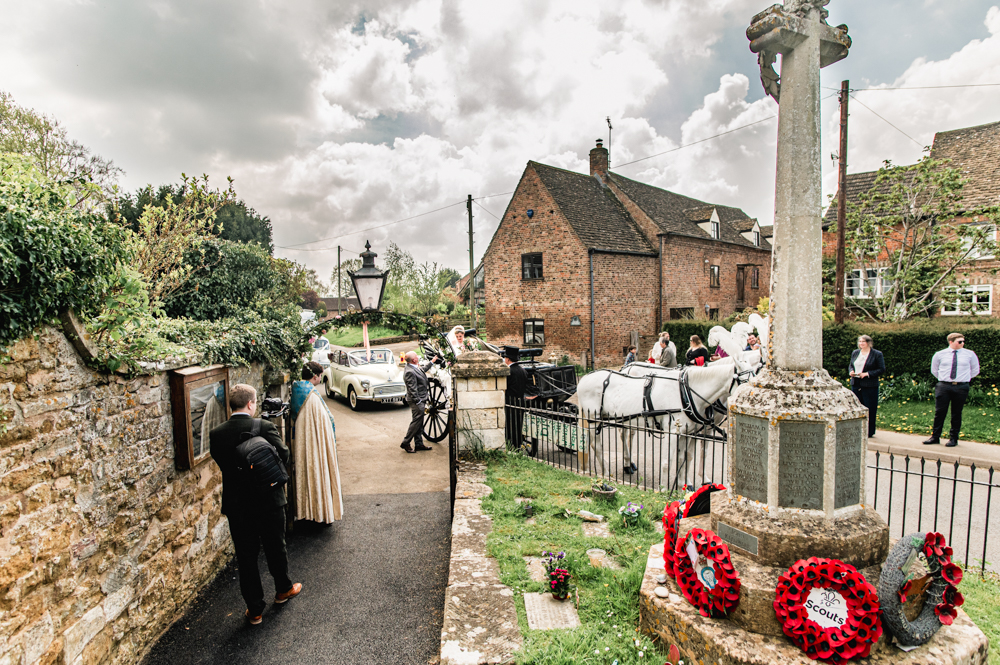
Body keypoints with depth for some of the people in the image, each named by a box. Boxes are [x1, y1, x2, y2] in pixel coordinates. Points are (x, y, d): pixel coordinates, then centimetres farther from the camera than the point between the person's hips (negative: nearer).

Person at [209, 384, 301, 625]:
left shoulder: (216, 434, -8)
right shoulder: (264, 427, -18)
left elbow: (219, 461, 2)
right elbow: (283, 455, -16)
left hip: (236, 505, 2)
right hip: (268, 501, -2)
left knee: (246, 556, 14)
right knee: (275, 548, 19)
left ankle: (255, 609, 24)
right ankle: (283, 589, 41)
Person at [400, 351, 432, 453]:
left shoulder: (414, 368, 8)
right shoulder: (409, 372, -23)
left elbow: (422, 371, 30)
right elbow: (413, 390, -23)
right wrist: (418, 402, -22)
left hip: (420, 400, 10)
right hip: (417, 400, -10)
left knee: (419, 423, 15)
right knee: (416, 422, -4)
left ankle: (419, 444, 23)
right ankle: (405, 443, 6)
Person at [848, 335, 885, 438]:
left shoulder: (877, 354, -4)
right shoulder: (855, 353, 12)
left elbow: (882, 370, -7)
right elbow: (850, 365, 21)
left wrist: (867, 374, -17)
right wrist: (851, 371, -1)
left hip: (869, 386, -5)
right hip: (855, 384, 5)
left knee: (870, 409, 1)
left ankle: (869, 432, 12)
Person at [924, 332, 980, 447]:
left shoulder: (970, 354, 4)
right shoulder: (939, 355, 4)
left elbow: (975, 370, 17)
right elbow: (934, 370, 18)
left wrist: (964, 378, 14)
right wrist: (943, 378, 13)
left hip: (961, 387, 0)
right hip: (943, 386, 0)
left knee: (956, 413, 6)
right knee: (939, 412, 0)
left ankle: (953, 438, 15)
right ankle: (935, 437, 8)